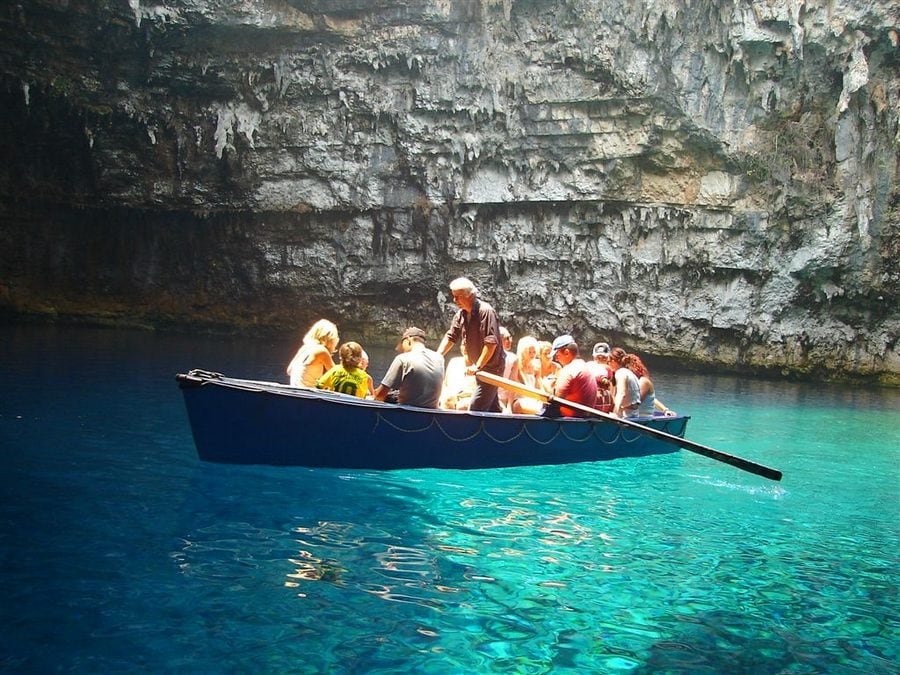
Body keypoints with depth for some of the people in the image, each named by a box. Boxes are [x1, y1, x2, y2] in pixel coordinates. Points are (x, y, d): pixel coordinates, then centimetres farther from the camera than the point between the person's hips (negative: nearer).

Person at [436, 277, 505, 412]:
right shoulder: (460, 315, 5)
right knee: (492, 409, 14)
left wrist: (477, 366, -24)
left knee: (475, 409, -13)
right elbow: (450, 337, 7)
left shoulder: (486, 311, -20)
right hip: (480, 368, 9)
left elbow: (491, 342, -25)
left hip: (491, 366, -9)